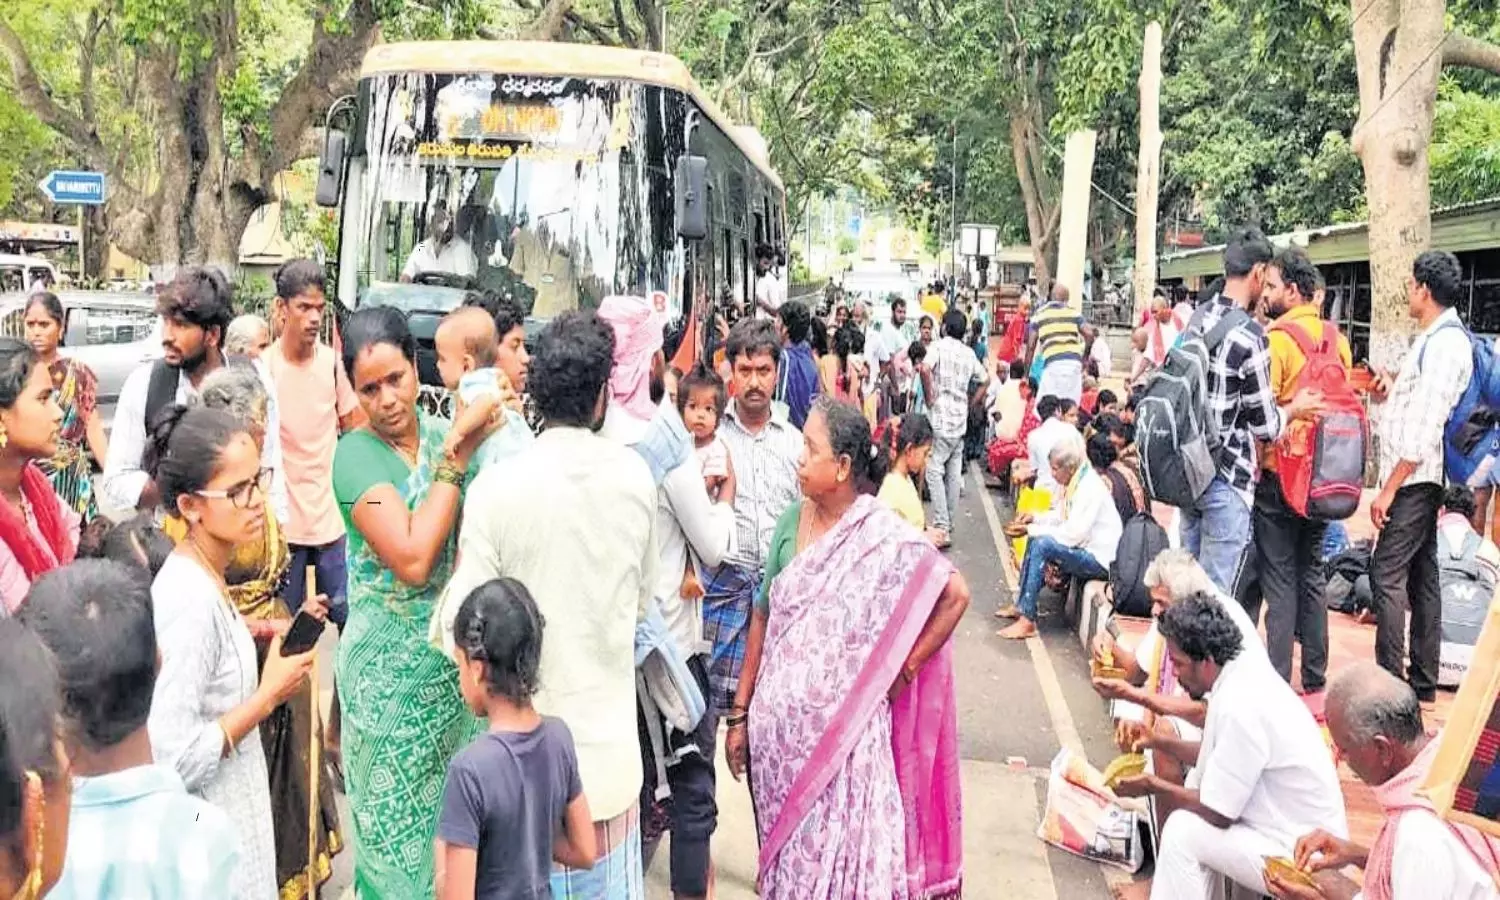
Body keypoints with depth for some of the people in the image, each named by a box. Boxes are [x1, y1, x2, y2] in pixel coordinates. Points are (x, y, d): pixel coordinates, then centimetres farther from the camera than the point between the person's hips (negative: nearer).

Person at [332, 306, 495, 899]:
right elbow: (412, 560, -26)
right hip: (392, 665, -4)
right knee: (397, 814, 11)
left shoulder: (443, 432, -1)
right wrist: (456, 459, -23)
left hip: (457, 654, 5)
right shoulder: (356, 454, -15)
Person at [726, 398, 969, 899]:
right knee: (786, 859, 15)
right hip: (779, 728, 4)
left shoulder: (882, 537, -11)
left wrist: (903, 671, -7)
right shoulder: (793, 520, 2)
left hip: (842, 732, -4)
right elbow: (764, 619, 7)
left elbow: (954, 595, -8)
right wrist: (740, 714, 7)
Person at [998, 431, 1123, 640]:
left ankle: (1027, 621, -23)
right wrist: (1035, 519, 2)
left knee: (1042, 544, -24)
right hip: (1084, 550, 10)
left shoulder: (1090, 488, -22)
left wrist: (1034, 530, -18)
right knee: (1035, 540, 12)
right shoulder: (1075, 482, 6)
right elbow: (1061, 516, 18)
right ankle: (1021, 605, 12)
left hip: (1099, 560, -10)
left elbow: (1073, 534, -26)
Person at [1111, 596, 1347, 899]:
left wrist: (1153, 786, -7)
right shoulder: (1245, 673, 0)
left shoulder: (1239, 705, -26)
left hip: (1303, 853, -9)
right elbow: (1219, 756, 14)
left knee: (1182, 831, -14)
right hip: (1305, 831, 9)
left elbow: (1217, 813, -19)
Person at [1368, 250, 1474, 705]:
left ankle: (1390, 680, -5)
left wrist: (1389, 489, -21)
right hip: (1420, 479, 10)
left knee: (1387, 574, -9)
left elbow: (1426, 428, -22)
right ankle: (1423, 681, 20)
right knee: (1420, 575, 13)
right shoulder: (1439, 338, 13)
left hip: (1414, 479, -10)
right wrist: (1393, 394, 5)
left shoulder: (1444, 343, -17)